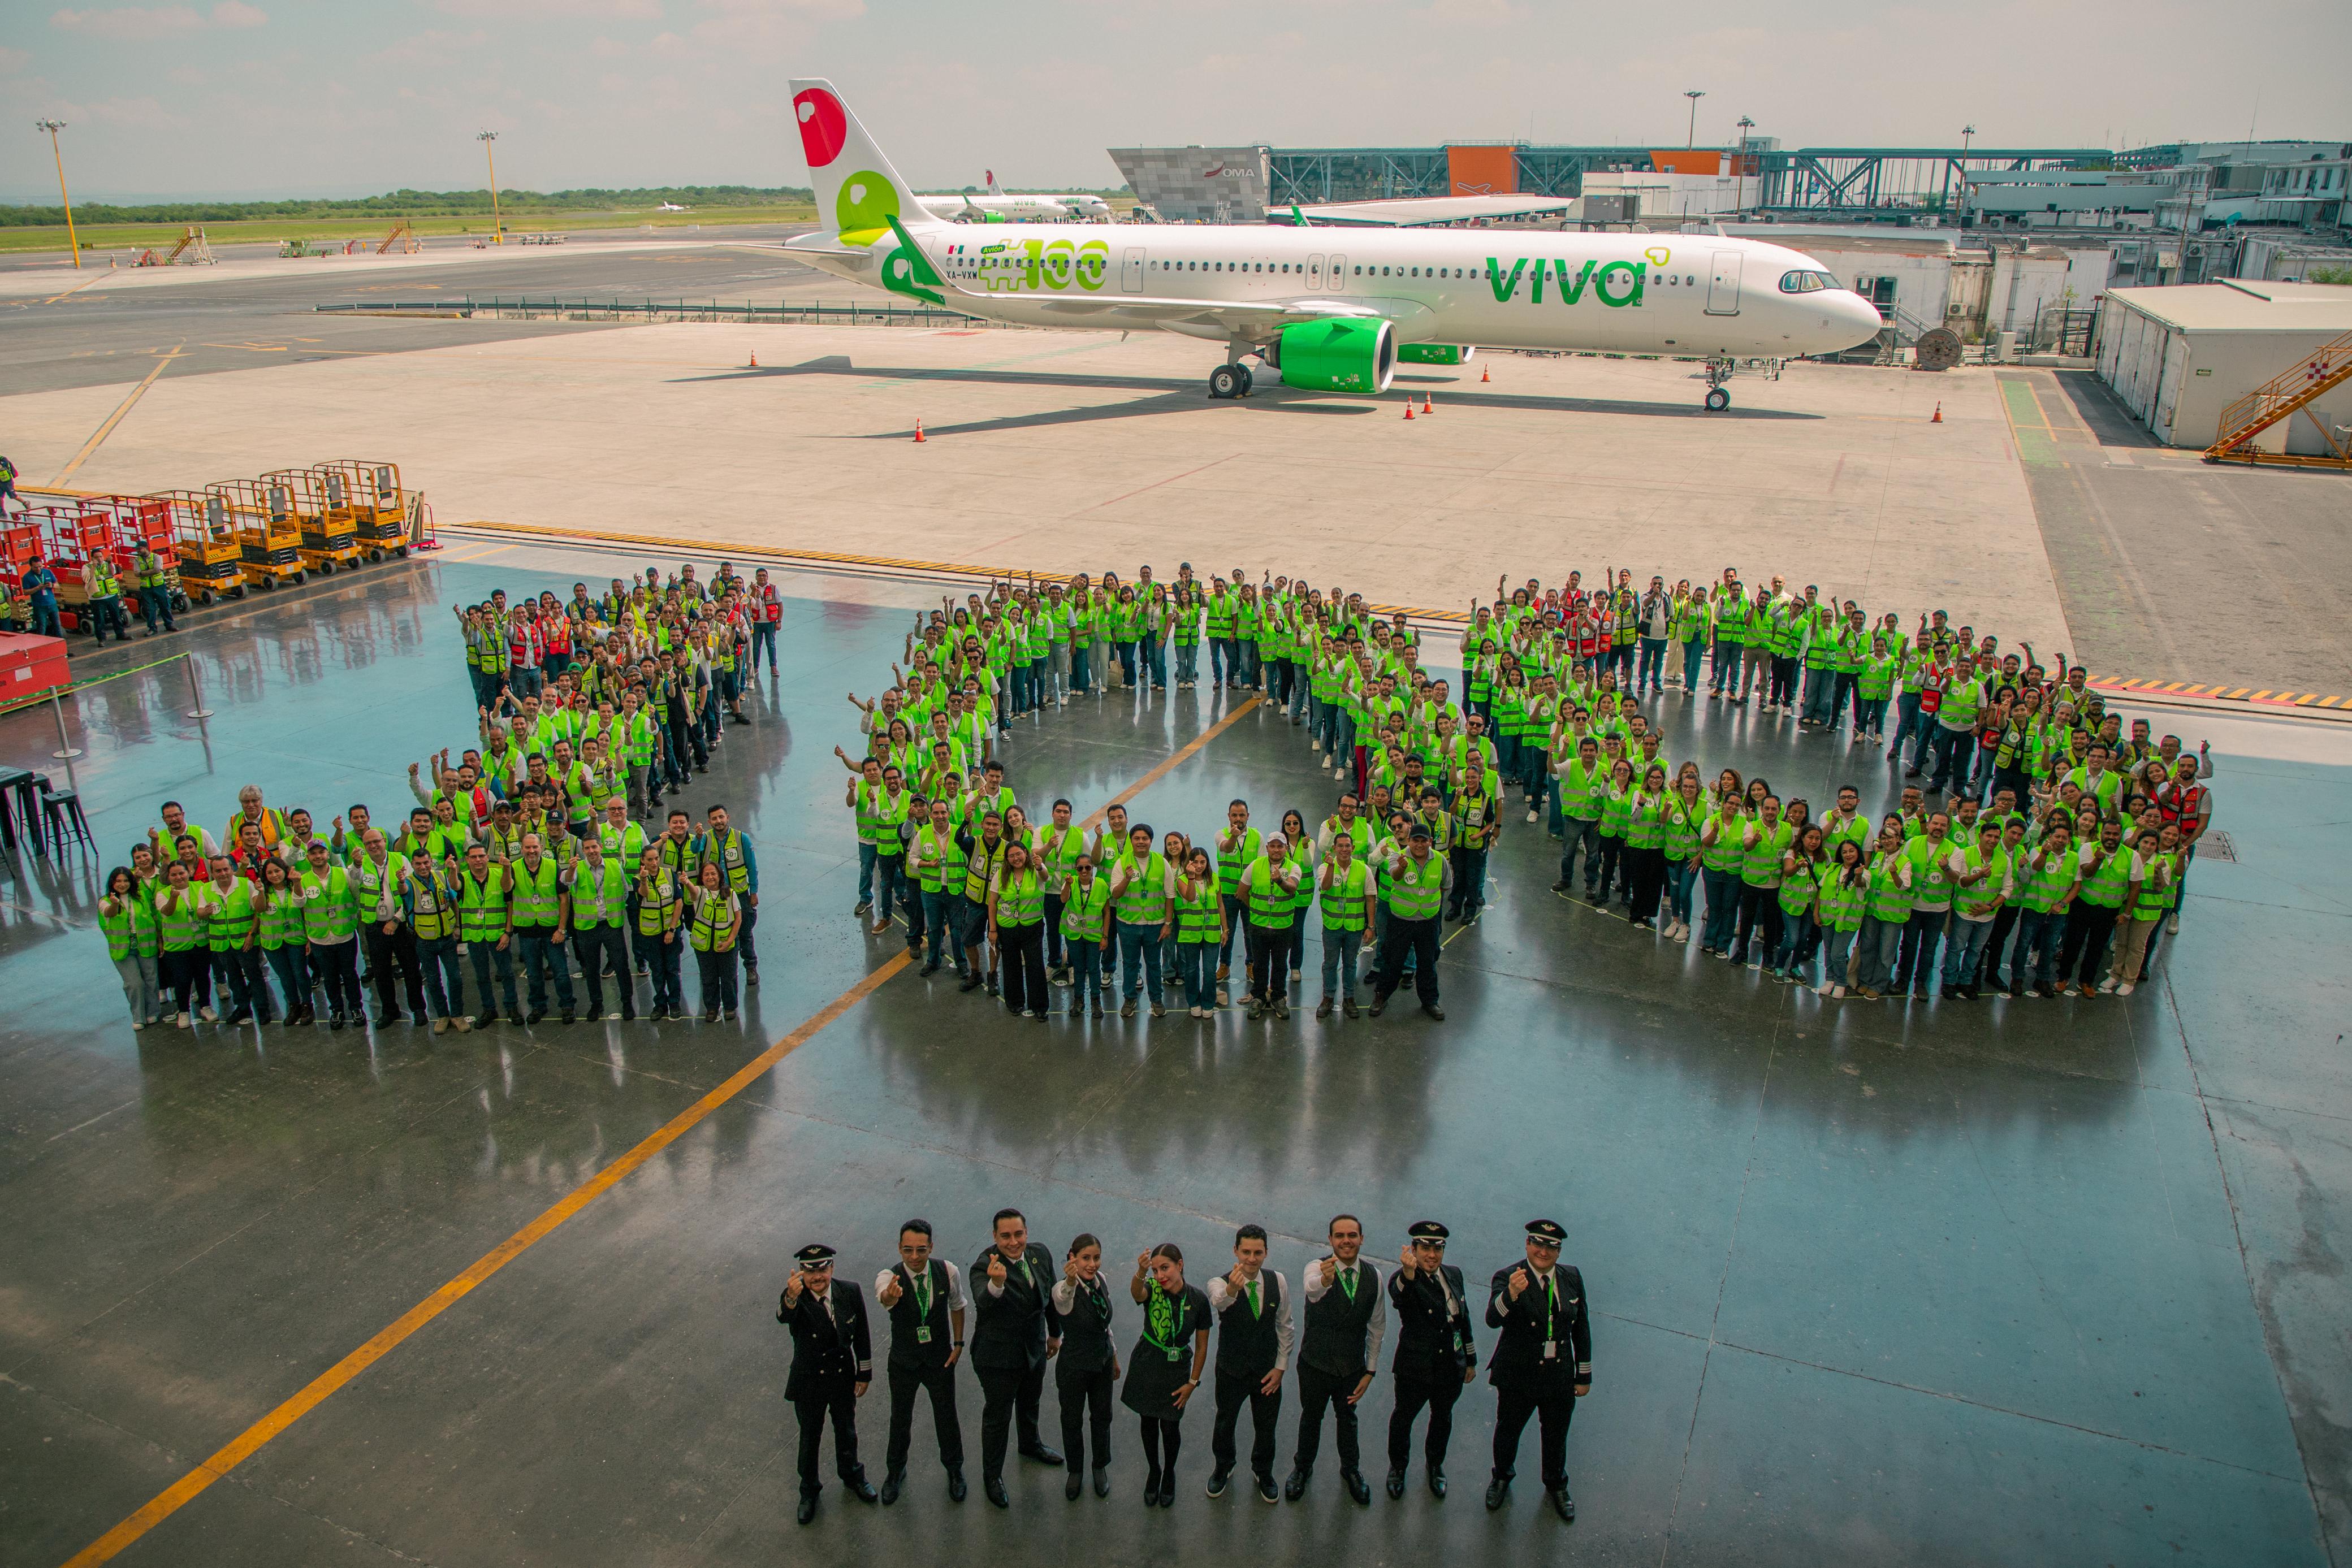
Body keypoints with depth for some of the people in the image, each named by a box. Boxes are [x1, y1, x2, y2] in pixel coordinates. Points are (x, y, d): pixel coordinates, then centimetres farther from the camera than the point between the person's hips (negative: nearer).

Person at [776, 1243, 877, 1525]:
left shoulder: (850, 1292, -16)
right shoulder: (797, 1300, -25)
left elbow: (861, 1335, -3)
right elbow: (784, 1318, -50)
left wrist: (865, 1374, 1)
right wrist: (791, 1298, -72)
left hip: (844, 1378, 2)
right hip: (809, 1383, -2)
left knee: (846, 1432, 23)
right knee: (810, 1437, 18)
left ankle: (851, 1475, 50)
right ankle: (809, 1490, 42)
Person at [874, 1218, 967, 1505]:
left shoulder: (949, 1272, -19)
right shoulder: (888, 1277, -26)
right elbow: (884, 1297, -51)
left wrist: (958, 1343, -3)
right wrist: (890, 1296, -74)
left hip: (941, 1360, 1)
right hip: (903, 1363, -1)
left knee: (947, 1418, 16)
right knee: (900, 1420, 18)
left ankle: (954, 1469, 44)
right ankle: (895, 1471, 45)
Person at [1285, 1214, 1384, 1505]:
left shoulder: (1373, 1276, -10)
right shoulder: (1317, 1267, -22)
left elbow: (1377, 1327, 0)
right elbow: (1311, 1289, -47)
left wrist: (1370, 1371, 0)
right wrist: (1324, 1281, -71)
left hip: (1352, 1366, 2)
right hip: (1316, 1363, -2)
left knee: (1347, 1418, 22)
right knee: (1311, 1417, 19)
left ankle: (1351, 1469, 48)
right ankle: (1303, 1468, 44)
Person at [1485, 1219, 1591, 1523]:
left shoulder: (1572, 1278, -6)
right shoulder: (1508, 1278, -21)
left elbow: (1582, 1329, 5)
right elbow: (1493, 1319, -37)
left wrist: (1584, 1375, 7)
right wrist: (1511, 1294, -56)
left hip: (1560, 1379, 3)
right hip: (1517, 1377, -3)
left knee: (1556, 1436, 22)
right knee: (1508, 1431, 19)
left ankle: (1556, 1486, 49)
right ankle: (1502, 1478, 48)